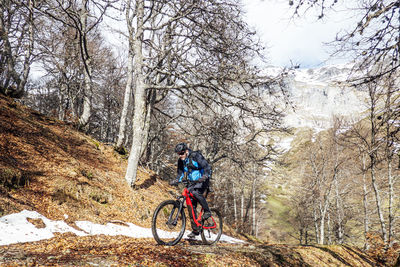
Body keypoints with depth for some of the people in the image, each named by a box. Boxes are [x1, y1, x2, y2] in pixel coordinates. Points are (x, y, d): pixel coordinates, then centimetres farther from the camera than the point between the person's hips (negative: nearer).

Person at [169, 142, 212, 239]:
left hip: (202, 180, -6)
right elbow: (180, 173, 7)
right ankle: (195, 229, 6)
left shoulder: (196, 156, -18)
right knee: (191, 205, -2)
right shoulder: (181, 161, 1)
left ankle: (207, 211, -14)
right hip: (192, 182, 6)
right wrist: (176, 181, -13)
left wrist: (205, 176, -38)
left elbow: (207, 167, -21)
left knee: (196, 192, -35)